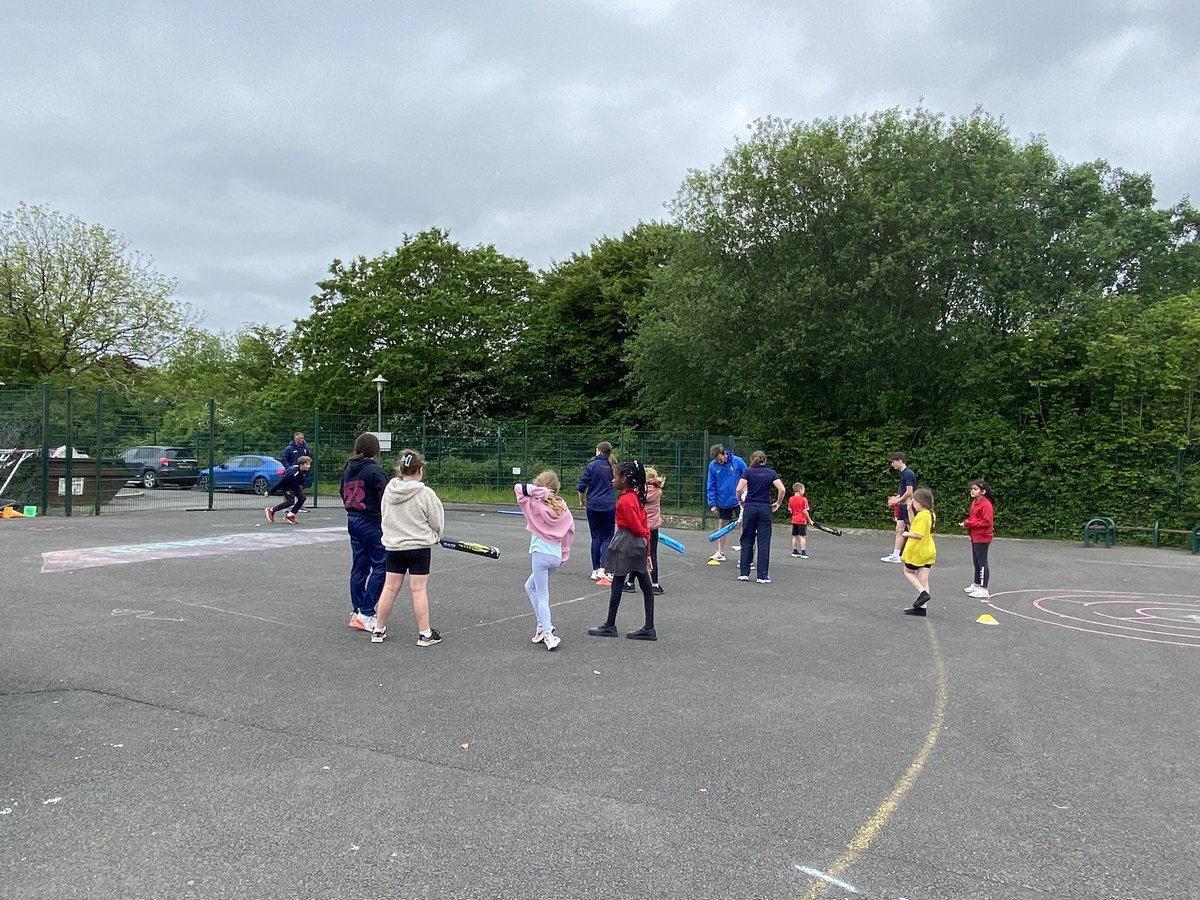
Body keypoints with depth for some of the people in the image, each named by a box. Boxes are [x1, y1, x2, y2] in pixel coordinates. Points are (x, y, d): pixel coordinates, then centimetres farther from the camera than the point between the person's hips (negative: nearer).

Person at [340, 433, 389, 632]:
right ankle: (366, 613, -5)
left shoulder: (348, 469, 9)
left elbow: (343, 493, 18)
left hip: (353, 521, 8)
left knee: (359, 566, 14)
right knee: (380, 566, -2)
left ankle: (357, 612, 19)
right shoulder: (375, 470, -15)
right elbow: (386, 499, -17)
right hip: (372, 523, -8)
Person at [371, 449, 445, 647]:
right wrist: (433, 537, 15)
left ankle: (379, 630, 21)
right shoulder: (425, 493, -15)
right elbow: (437, 522, -6)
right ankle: (425, 634, 8)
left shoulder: (390, 489, -1)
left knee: (390, 588, 12)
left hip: (393, 545, 5)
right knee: (419, 589, 0)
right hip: (419, 547, -4)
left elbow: (385, 515, 11)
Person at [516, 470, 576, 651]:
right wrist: (564, 555, 17)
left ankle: (548, 634, -8)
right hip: (556, 556, 6)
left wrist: (538, 492, -14)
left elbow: (518, 488, -7)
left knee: (542, 596, -1)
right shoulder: (563, 509, 7)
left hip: (540, 554, -6)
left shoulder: (535, 504, -6)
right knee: (530, 586, 23)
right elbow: (570, 531, 9)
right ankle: (543, 625, 19)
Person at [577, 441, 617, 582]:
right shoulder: (613, 467, 0)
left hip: (593, 506, 0)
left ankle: (596, 570, 12)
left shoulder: (591, 465, -5)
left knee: (596, 537, 9)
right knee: (607, 537, 6)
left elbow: (582, 487, -4)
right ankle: (603, 568, -8)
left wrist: (582, 500, 11)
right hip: (609, 505, 0)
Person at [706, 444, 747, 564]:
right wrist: (712, 503, -3)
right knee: (723, 525, 13)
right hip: (723, 502, 3)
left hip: (738, 500, -3)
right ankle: (720, 553, 22)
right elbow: (711, 486, 1)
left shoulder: (737, 461, -12)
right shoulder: (712, 466, -6)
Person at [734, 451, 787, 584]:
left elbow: (739, 489, -11)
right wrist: (778, 503, 5)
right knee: (763, 543, 3)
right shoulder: (771, 473, 3)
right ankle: (763, 575, 3)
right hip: (765, 508, 0)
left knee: (747, 542, 9)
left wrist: (740, 501, 6)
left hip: (750, 507, 0)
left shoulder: (748, 472, 1)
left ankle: (744, 573, 11)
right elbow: (782, 489, -8)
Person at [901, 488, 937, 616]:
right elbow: (914, 525, 18)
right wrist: (910, 510, 13)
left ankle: (922, 592, -4)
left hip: (917, 551, -8)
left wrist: (907, 534, -10)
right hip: (929, 551, 8)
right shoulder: (931, 514, 8)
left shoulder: (921, 515, -21)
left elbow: (918, 534, -27)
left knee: (908, 572, 14)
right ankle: (921, 607, 8)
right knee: (924, 579, 7)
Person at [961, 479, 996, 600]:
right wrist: (966, 522, 2)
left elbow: (987, 522, -24)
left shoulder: (986, 504, -19)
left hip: (982, 538, -10)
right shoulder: (974, 502, 10)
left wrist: (969, 524, -23)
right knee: (976, 562, 20)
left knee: (982, 563, -5)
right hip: (975, 537, 10)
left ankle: (983, 590, 0)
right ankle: (976, 584, 34)